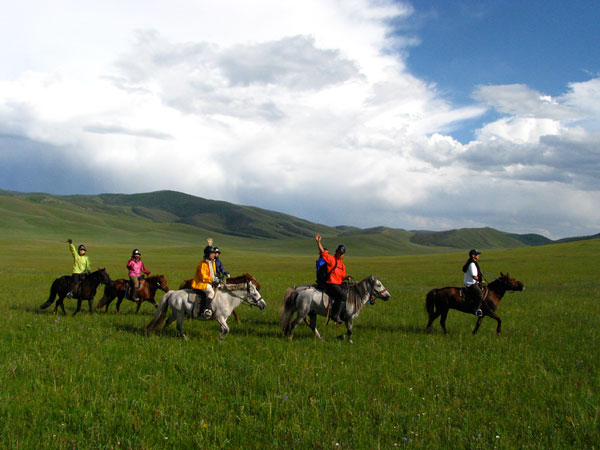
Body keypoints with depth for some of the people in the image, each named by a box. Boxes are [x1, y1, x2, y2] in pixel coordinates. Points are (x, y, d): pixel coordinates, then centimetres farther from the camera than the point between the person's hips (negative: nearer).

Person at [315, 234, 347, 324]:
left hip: (338, 284, 9)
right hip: (330, 284, -9)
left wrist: (346, 278, 5)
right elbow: (323, 252, -14)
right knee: (343, 296, -26)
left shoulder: (342, 264, 23)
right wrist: (318, 242, -25)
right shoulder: (331, 259, 0)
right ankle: (335, 315, -23)